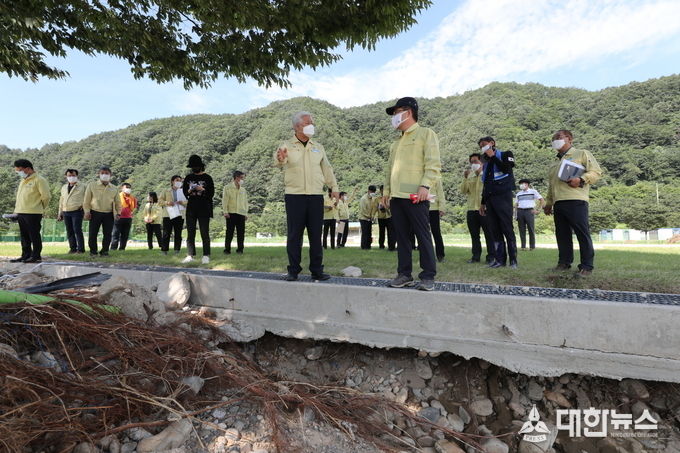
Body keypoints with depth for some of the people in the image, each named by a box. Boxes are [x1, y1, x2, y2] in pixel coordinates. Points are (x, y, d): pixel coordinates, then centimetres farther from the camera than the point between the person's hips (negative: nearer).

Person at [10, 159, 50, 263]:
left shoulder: (39, 180, -9)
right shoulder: (23, 181, 18)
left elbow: (46, 196, -11)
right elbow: (19, 196, 24)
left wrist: (40, 209, 0)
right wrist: (17, 210, 16)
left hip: (33, 213, -8)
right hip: (21, 213, 8)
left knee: (34, 235, -2)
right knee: (24, 236, 12)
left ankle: (36, 256, 5)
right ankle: (26, 255, 20)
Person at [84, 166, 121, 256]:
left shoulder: (114, 189, 9)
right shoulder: (92, 185, 4)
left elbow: (117, 202, 14)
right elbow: (86, 200, 3)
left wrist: (118, 213, 3)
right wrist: (87, 211, -4)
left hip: (109, 214, 1)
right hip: (95, 213, -1)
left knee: (107, 234, 2)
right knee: (92, 233, 1)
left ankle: (104, 251, 14)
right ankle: (93, 251, 15)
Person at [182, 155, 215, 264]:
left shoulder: (207, 177, 3)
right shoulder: (188, 177, 13)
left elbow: (211, 193, 0)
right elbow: (184, 191, 15)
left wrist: (202, 189, -17)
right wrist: (189, 192, -7)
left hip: (204, 209, -4)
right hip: (191, 208, 4)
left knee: (205, 233, -3)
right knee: (190, 232, 3)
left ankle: (206, 255, 1)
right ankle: (190, 255, 8)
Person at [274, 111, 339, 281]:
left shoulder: (318, 147, 16)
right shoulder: (287, 146, 3)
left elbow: (327, 169, 21)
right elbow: (278, 162, -17)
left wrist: (334, 187, 14)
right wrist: (281, 159, -40)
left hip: (316, 196, 3)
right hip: (294, 196, -3)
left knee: (316, 235, 4)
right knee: (294, 235, 0)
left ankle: (317, 270, 11)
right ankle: (293, 271, 9)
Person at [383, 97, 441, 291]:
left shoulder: (426, 133, 3)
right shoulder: (397, 142, 25)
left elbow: (433, 164, -8)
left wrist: (425, 185, -19)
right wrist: (386, 190, 17)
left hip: (415, 195, -7)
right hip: (396, 196, 7)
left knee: (423, 236, -5)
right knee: (402, 236, 7)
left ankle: (428, 277, 0)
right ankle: (404, 274, 14)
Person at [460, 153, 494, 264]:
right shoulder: (469, 175, 16)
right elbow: (463, 191, 6)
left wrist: (480, 173, -13)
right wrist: (465, 178, -6)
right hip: (471, 209, 5)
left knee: (488, 234, -2)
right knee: (474, 235, 9)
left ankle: (490, 256, 3)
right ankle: (476, 256, 15)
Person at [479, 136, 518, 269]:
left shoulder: (505, 155, 7)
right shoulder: (486, 163, 23)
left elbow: (506, 168, -15)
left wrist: (493, 156, -7)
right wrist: (483, 202, 20)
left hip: (503, 197, -6)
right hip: (490, 198, 6)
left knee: (507, 229, -9)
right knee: (494, 230, 2)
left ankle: (513, 260, -6)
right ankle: (500, 259, 5)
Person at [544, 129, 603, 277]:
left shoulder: (582, 154, 9)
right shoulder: (555, 163, 29)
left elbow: (596, 172, -2)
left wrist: (581, 180, -18)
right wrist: (548, 203, 23)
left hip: (576, 200, -7)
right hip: (558, 203, 7)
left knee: (582, 234, -7)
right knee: (562, 234, 7)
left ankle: (586, 266, -4)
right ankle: (564, 263, 16)